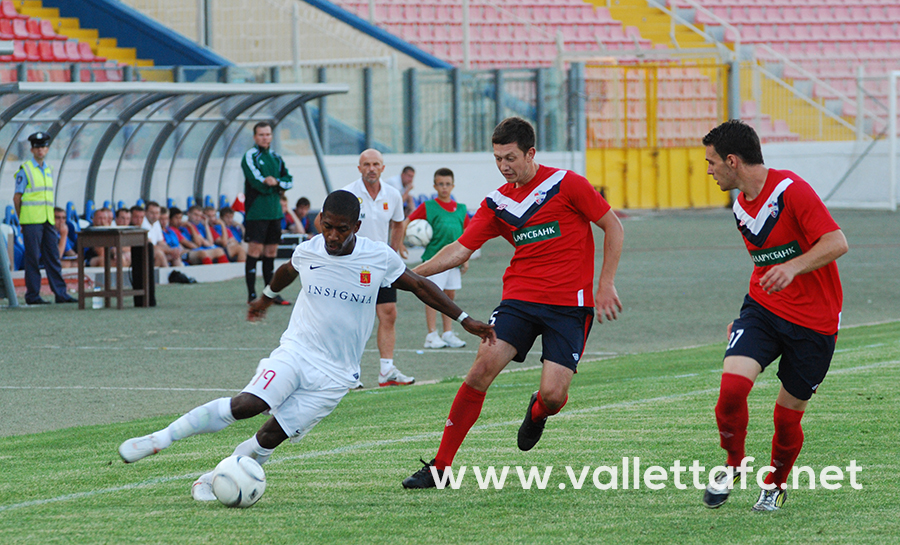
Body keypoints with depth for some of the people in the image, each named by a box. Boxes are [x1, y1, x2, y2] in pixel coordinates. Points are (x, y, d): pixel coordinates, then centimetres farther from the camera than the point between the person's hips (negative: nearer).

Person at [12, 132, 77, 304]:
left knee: (53, 257, 4)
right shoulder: (25, 170, -4)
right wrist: (21, 220, -3)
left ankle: (60, 293, 5)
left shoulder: (48, 170, 15)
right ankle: (33, 295, 1)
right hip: (32, 221, -6)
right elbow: (17, 197, -3)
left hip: (48, 219, 6)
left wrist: (53, 219, 14)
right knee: (32, 258, -3)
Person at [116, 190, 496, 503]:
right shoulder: (308, 252, -2)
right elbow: (287, 271, 22)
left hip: (335, 374, 0)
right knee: (247, 404, -24)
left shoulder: (379, 258, -8)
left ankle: (212, 481, 2)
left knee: (274, 435, -14)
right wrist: (266, 297, 41)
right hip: (296, 349, 0)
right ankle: (161, 438, -15)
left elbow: (420, 287, 5)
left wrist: (465, 320, 6)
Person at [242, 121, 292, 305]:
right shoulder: (250, 157, -5)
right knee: (254, 250, -10)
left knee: (271, 252, 9)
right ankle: (251, 295, -8)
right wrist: (273, 184, -4)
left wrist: (276, 182, -9)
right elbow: (257, 181, -16)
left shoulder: (276, 158, 16)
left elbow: (289, 181, 10)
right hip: (256, 212, -6)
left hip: (275, 212, 6)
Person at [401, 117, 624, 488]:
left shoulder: (566, 184, -5)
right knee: (483, 367, -16)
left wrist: (606, 285, -3)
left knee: (553, 394, -15)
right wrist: (411, 273, -7)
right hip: (519, 298, 3)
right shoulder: (497, 203, 8)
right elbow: (461, 249, 6)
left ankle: (537, 413, 27)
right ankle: (441, 466, -10)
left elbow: (613, 227, 1)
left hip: (569, 304, -3)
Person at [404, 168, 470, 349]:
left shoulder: (460, 209, 12)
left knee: (450, 295, 8)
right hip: (434, 258, -5)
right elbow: (406, 223, 1)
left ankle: (448, 334, 15)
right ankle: (432, 336, -2)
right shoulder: (428, 207, 0)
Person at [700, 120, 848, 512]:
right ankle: (733, 465, 5)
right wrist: (747, 313, 24)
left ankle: (776, 484, 30)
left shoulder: (791, 191, -17)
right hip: (764, 310, 5)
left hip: (813, 322, -5)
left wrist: (792, 267, -36)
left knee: (788, 415, 2)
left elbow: (837, 243, -23)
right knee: (732, 384, -19)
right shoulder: (741, 205, 8)